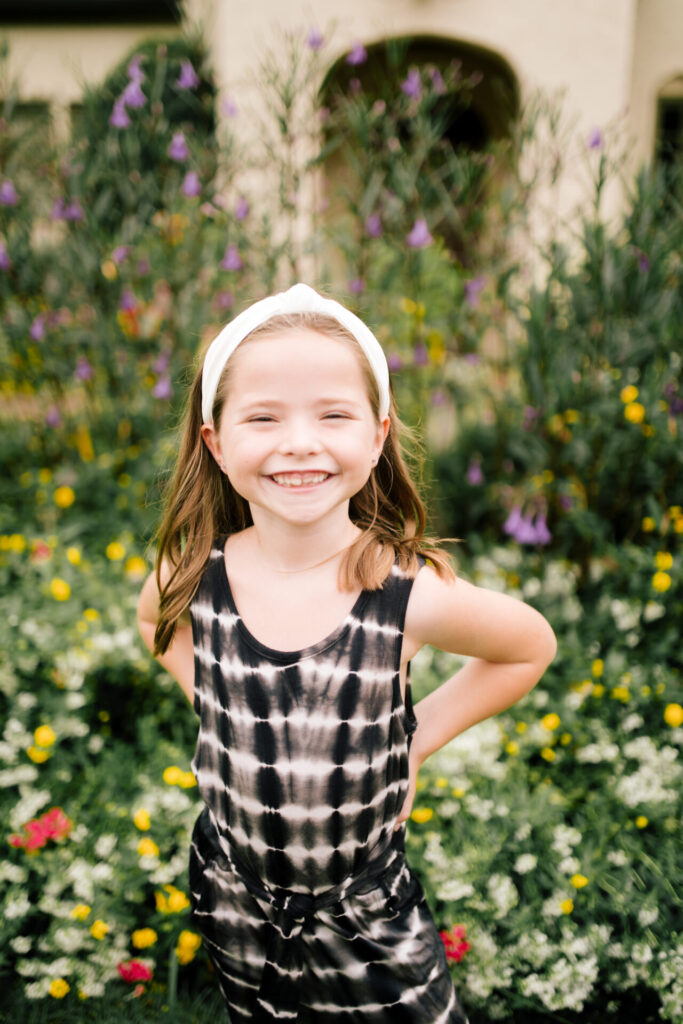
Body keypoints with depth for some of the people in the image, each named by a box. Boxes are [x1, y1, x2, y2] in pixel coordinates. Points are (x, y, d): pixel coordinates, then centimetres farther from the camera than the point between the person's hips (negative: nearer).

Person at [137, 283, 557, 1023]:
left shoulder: (411, 595, -25)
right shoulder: (196, 577, -17)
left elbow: (531, 647, -6)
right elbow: (155, 621, 8)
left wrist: (418, 736, -9)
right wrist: (212, 700, -4)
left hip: (366, 911, -2)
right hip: (233, 901, 3)